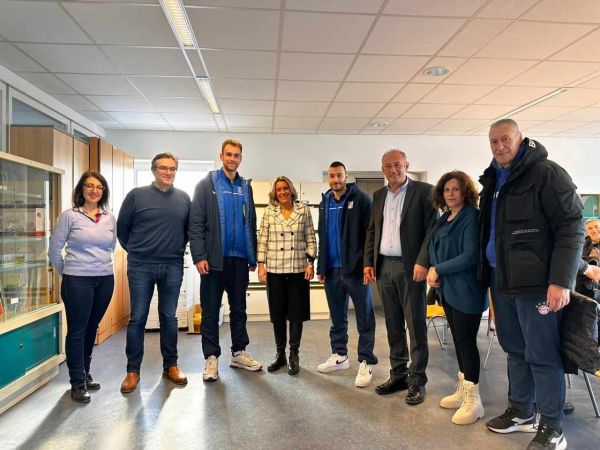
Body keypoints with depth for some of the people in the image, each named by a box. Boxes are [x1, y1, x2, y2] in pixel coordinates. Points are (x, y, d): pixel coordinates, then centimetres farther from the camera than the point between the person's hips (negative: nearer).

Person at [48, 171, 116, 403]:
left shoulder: (110, 218, 5)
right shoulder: (69, 216, -5)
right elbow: (54, 249, 0)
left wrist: (101, 264, 13)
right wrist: (66, 272, 5)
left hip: (105, 279, 4)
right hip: (77, 281, -4)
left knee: (92, 328, 15)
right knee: (77, 330, 3)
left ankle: (85, 373, 32)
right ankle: (78, 382, 14)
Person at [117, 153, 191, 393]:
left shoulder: (184, 198, 5)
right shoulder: (136, 195, -1)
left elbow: (189, 229, 14)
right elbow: (122, 228, 7)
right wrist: (134, 251, 11)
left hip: (173, 267, 2)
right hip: (141, 266, -1)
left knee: (169, 317, 10)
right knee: (137, 318, 4)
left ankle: (171, 365, 23)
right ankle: (133, 370, 16)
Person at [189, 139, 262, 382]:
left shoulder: (246, 187, 12)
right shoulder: (207, 184, 0)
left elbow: (251, 224, 13)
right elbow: (195, 223, -7)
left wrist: (253, 257, 9)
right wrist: (199, 256, -15)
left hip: (239, 259, 4)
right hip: (214, 259, -4)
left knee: (239, 308, 12)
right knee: (210, 310, 5)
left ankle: (239, 353, 25)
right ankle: (211, 357, 16)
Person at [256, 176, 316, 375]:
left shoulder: (303, 210, 2)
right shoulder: (269, 211, 3)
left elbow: (311, 239, 3)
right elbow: (262, 240, 3)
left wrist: (310, 263, -4)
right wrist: (261, 265, -2)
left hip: (298, 269, -1)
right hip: (274, 270, 1)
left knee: (296, 313, 5)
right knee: (277, 314, 9)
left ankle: (294, 355, 18)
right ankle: (280, 354, 24)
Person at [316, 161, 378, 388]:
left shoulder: (361, 199, -6)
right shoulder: (325, 203, 13)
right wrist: (321, 267, 13)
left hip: (356, 268, -6)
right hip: (332, 269, 6)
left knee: (364, 318, 3)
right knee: (337, 317, 16)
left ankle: (366, 362, 13)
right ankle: (339, 355, 30)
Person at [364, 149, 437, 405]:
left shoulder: (423, 191, -3)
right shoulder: (379, 196, 14)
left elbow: (432, 229, -8)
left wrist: (423, 262, -17)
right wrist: (369, 262, 8)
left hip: (410, 267, -5)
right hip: (383, 267, 5)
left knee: (415, 325, 2)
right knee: (393, 325, 12)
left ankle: (417, 380, 13)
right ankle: (398, 374, 24)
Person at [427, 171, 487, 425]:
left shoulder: (472, 217, -12)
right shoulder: (444, 218, 12)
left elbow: (470, 256, -19)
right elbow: (435, 249, 17)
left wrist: (438, 270, -13)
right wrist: (433, 273, -2)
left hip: (466, 290, -8)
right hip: (447, 289, 8)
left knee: (466, 341, -2)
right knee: (458, 340, 15)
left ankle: (473, 400, 11)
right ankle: (463, 391, 28)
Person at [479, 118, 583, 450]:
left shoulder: (546, 173, -8)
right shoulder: (493, 180, 15)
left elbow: (571, 228, -13)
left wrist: (561, 281, -19)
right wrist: (486, 274, 16)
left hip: (536, 282, -7)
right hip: (501, 280, 7)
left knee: (542, 355, 1)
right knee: (515, 350, 16)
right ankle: (520, 411, 30)